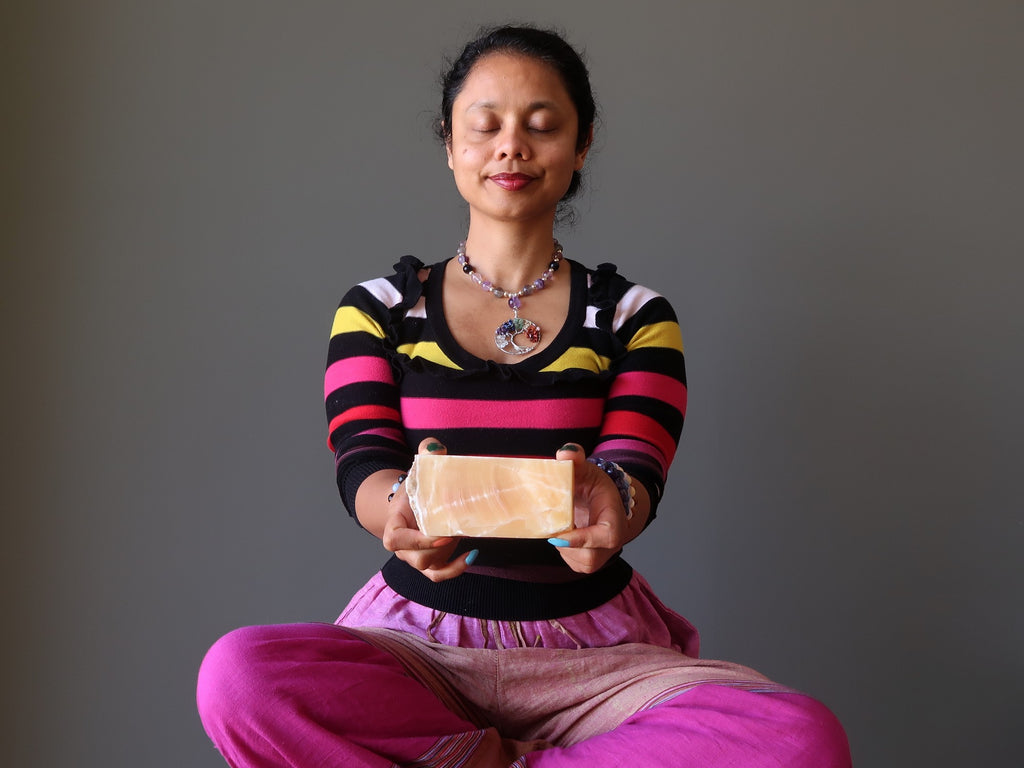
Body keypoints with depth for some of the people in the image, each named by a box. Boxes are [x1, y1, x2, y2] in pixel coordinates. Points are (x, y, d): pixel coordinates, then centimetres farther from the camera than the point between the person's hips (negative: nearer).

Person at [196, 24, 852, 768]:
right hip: (419, 640, 0)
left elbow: (638, 475, -6)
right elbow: (361, 467, -5)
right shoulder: (379, 309, 8)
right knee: (236, 674, -32)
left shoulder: (634, 315, 8)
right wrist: (404, 508, -32)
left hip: (591, 645, 1)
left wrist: (609, 503, -33)